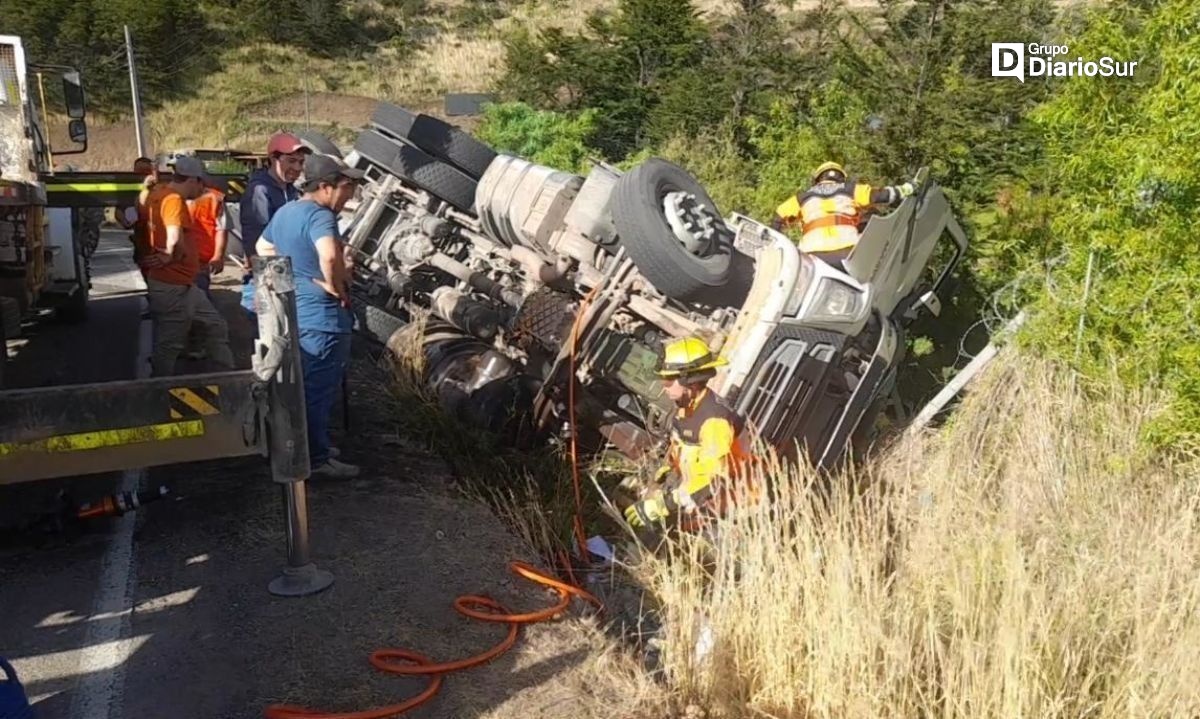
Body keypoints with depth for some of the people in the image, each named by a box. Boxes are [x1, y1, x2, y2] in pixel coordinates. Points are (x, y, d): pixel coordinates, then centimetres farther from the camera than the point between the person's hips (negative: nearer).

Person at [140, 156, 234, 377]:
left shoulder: (160, 191, 6)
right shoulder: (173, 200, -21)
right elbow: (175, 240, -36)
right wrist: (170, 258, -17)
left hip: (182, 284, 10)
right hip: (172, 286, -10)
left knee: (215, 326, 17)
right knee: (169, 345, 1)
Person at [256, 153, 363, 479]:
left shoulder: (285, 211, 10)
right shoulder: (320, 216, -20)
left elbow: (263, 248, 26)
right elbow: (329, 257, -40)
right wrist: (337, 287, -22)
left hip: (295, 312, 10)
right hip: (322, 317, -10)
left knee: (306, 386, 20)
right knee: (320, 390, 0)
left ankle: (310, 446, 32)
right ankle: (317, 459, 8)